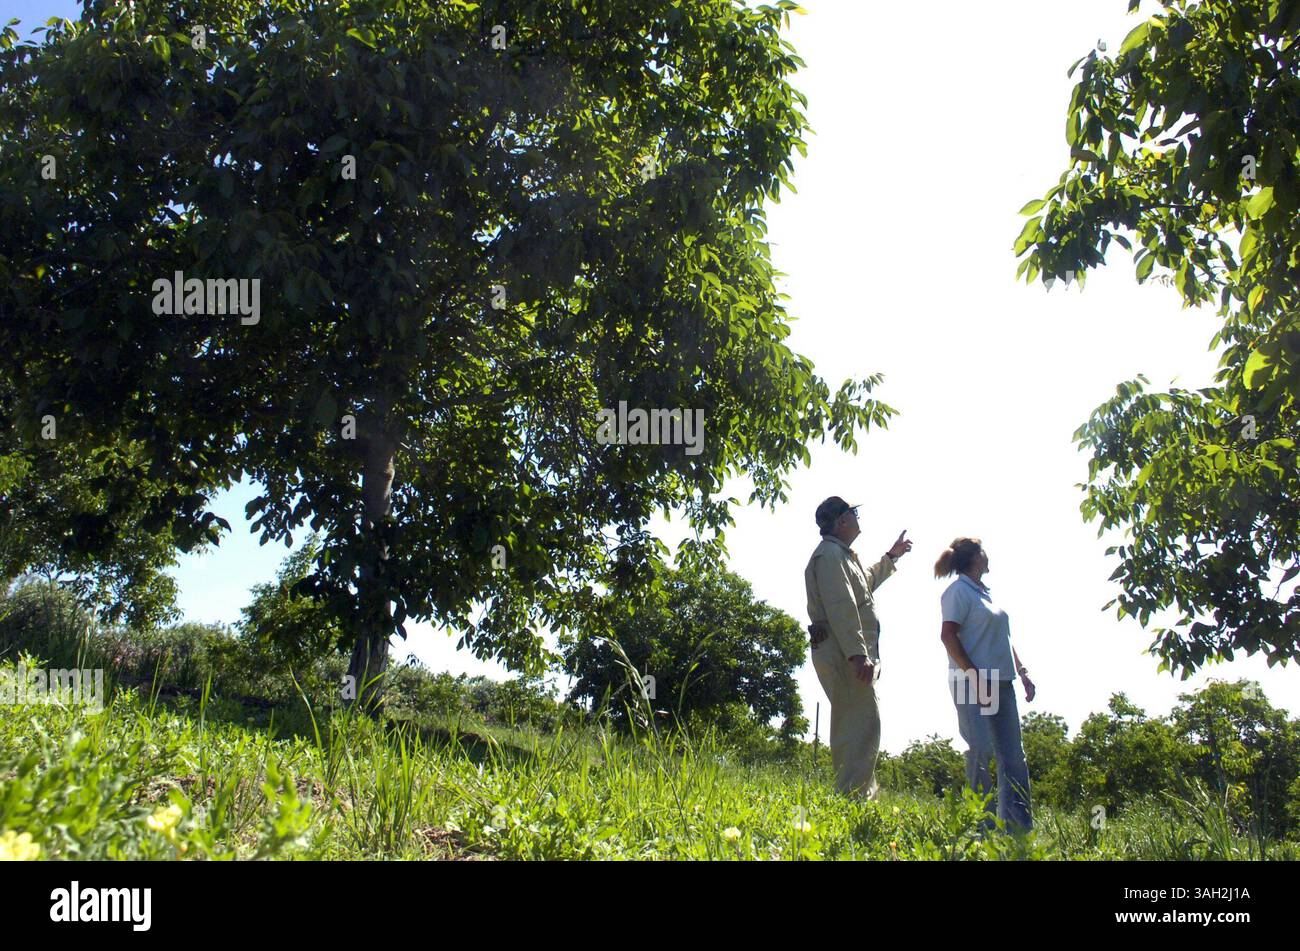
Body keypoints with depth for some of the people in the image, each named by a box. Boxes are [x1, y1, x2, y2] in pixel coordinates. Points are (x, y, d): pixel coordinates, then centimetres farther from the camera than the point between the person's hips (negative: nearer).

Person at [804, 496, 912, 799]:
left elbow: (866, 581, 47)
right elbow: (840, 607, -21)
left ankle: (863, 795, 18)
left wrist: (891, 556, 51)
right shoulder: (830, 553, -9)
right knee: (863, 726, -16)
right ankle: (854, 799, -21)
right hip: (845, 655, -11)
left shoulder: (842, 555, 25)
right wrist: (857, 653, -28)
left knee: (852, 728, 13)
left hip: (848, 655, 11)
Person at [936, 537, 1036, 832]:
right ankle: (980, 818, -3)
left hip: (1001, 682, 8)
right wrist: (975, 676, -20)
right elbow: (948, 635, -14)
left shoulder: (987, 593, 19)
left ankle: (1020, 823, 11)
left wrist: (1022, 672, 14)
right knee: (981, 749, -10)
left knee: (1013, 753, 7)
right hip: (974, 683, -8)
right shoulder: (959, 591, -5)